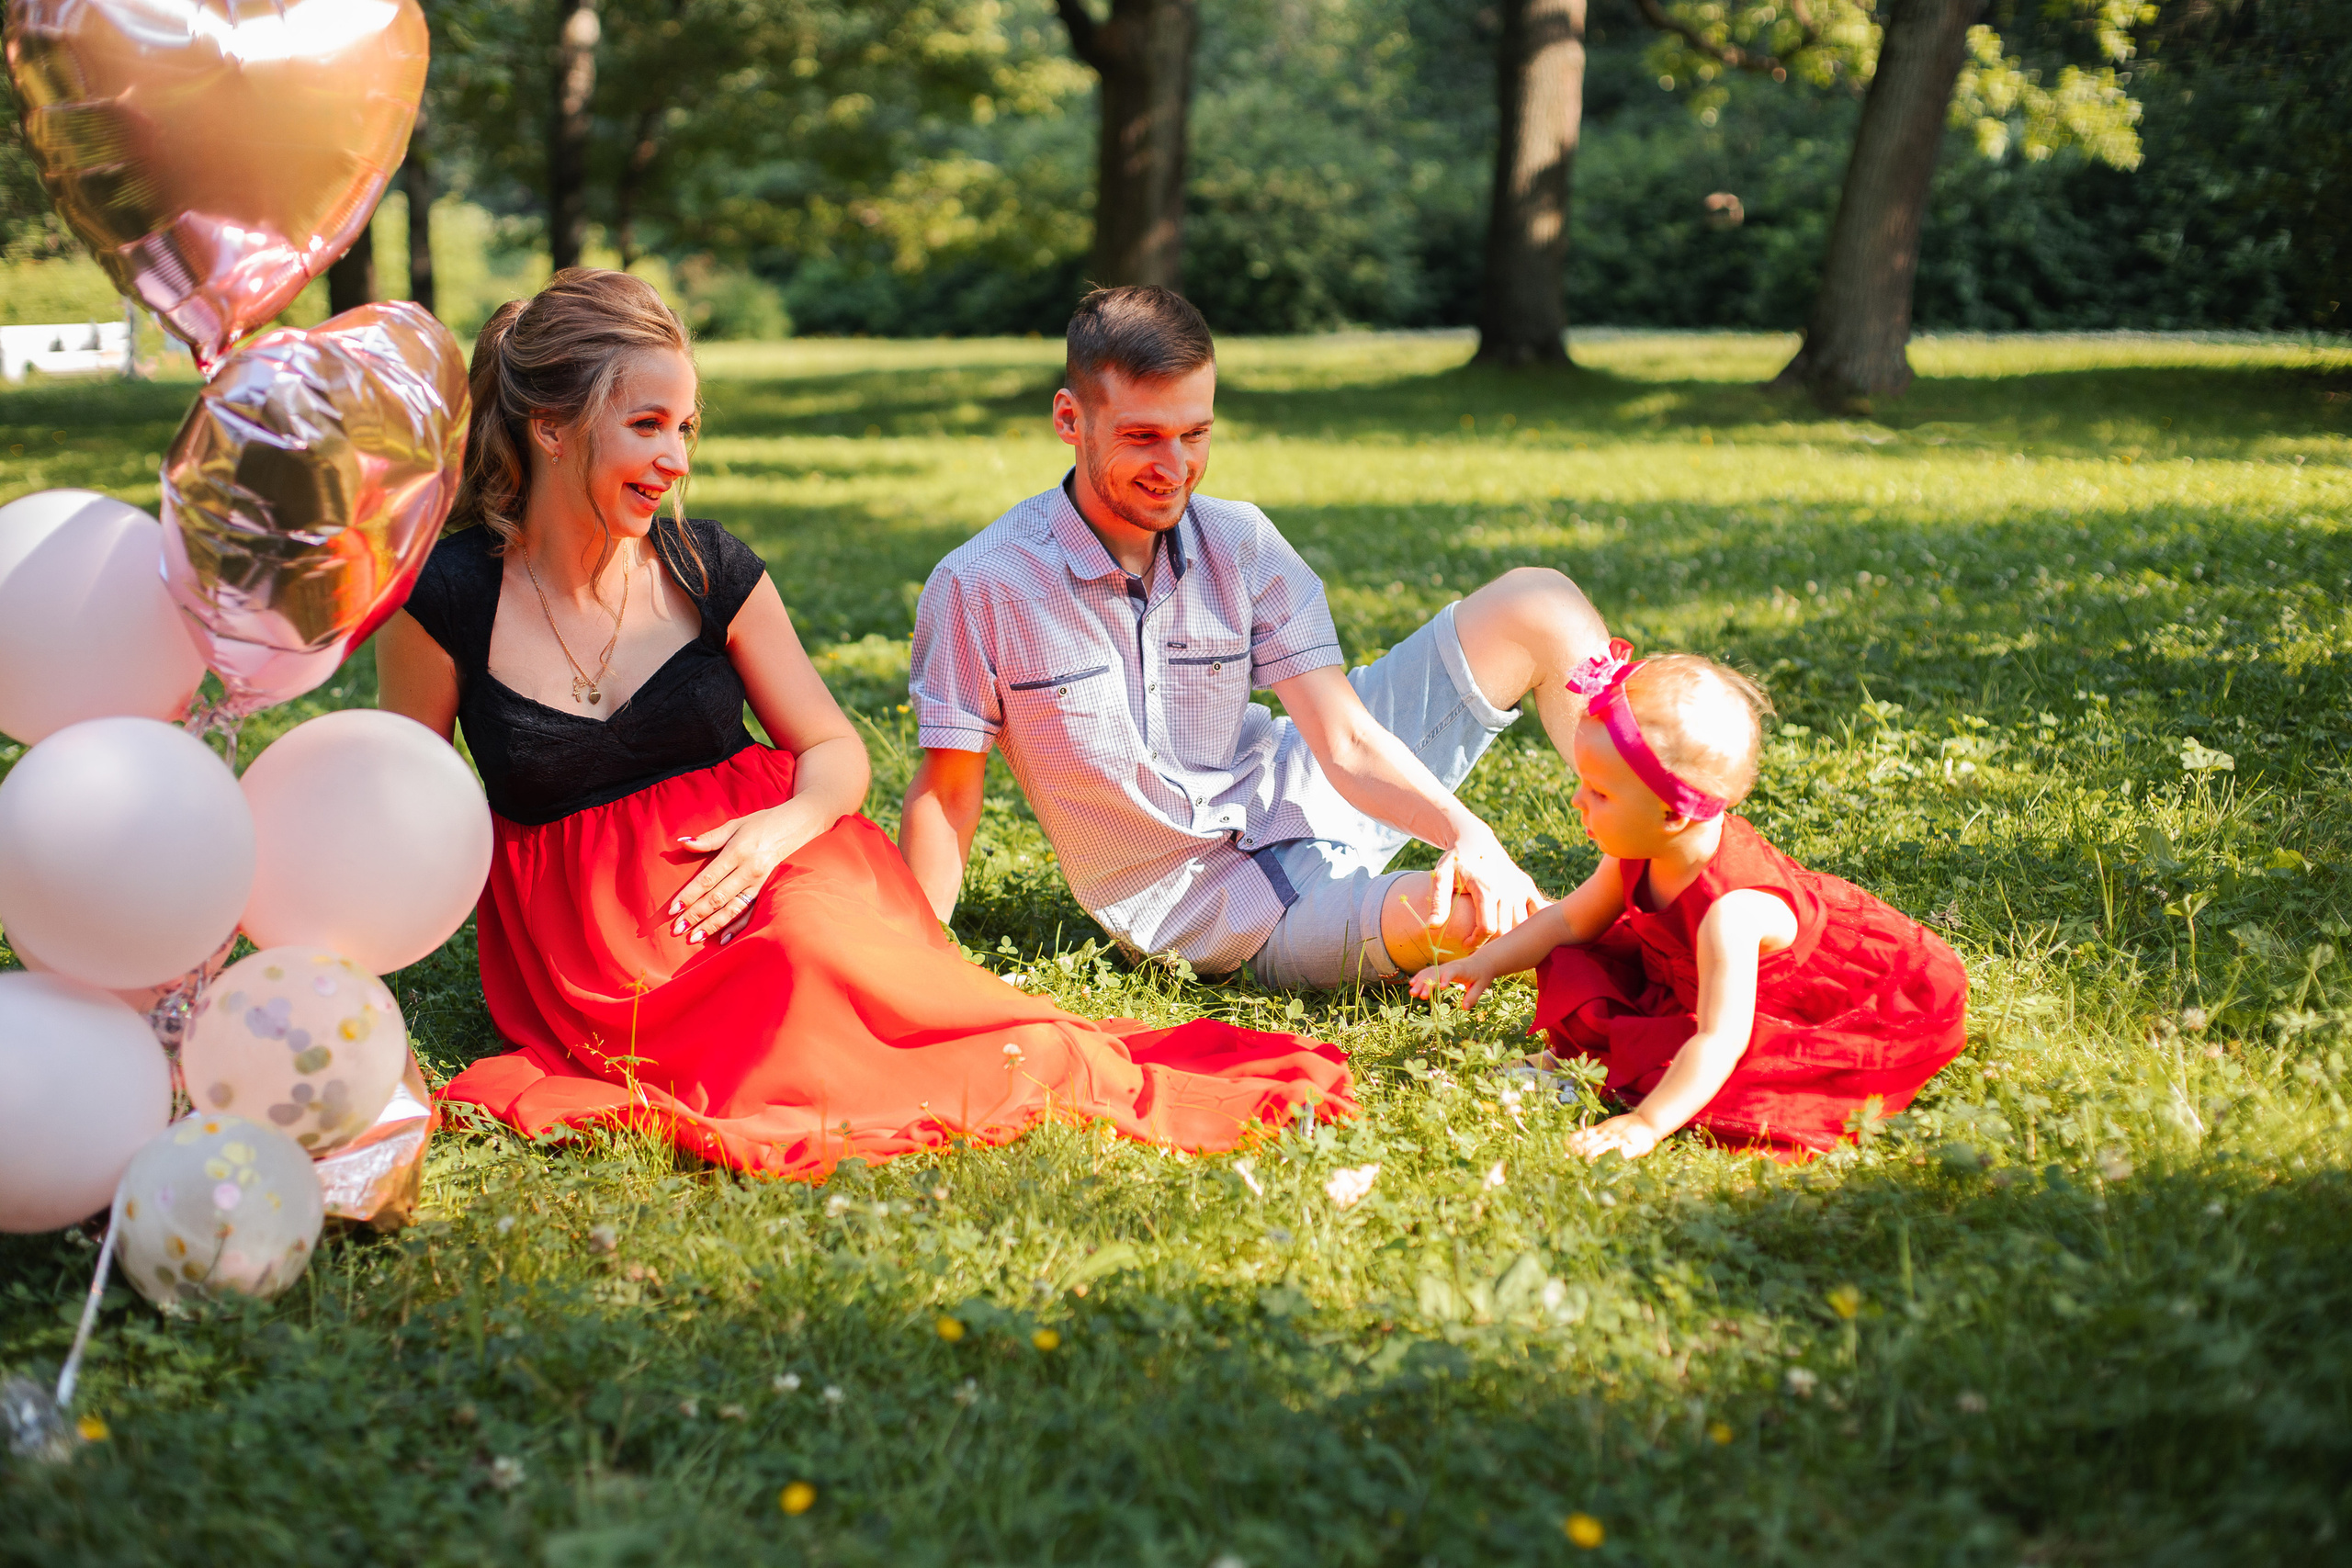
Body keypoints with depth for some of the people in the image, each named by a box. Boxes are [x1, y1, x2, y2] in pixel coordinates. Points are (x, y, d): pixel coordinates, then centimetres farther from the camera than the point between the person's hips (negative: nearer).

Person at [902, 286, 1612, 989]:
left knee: (1535, 607, -6)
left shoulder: (1240, 543, -6)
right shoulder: (980, 587, -17)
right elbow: (947, 790, -8)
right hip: (1220, 911, -5)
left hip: (1297, 797, 5)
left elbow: (1346, 742, -11)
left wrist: (1467, 832, -28)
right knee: (1465, 911, -36)